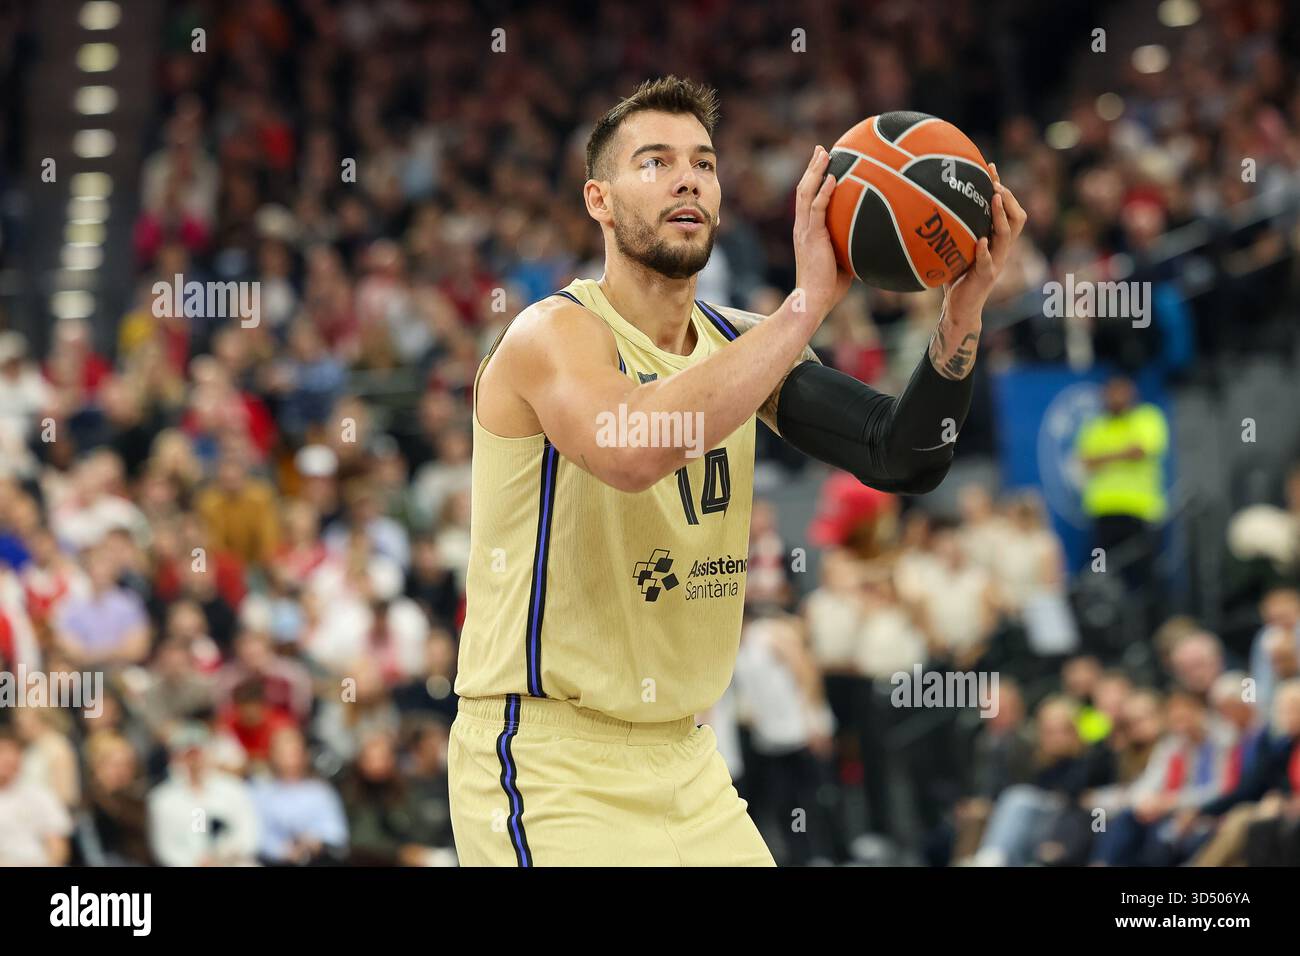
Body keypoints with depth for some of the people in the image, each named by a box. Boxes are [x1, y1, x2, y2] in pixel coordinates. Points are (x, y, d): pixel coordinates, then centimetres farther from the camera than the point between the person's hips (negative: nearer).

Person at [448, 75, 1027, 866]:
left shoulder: (740, 343, 7)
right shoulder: (555, 335, -13)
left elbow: (906, 462, -1)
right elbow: (630, 449, -35)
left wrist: (962, 313, -17)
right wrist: (807, 303, -33)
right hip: (548, 764, -7)